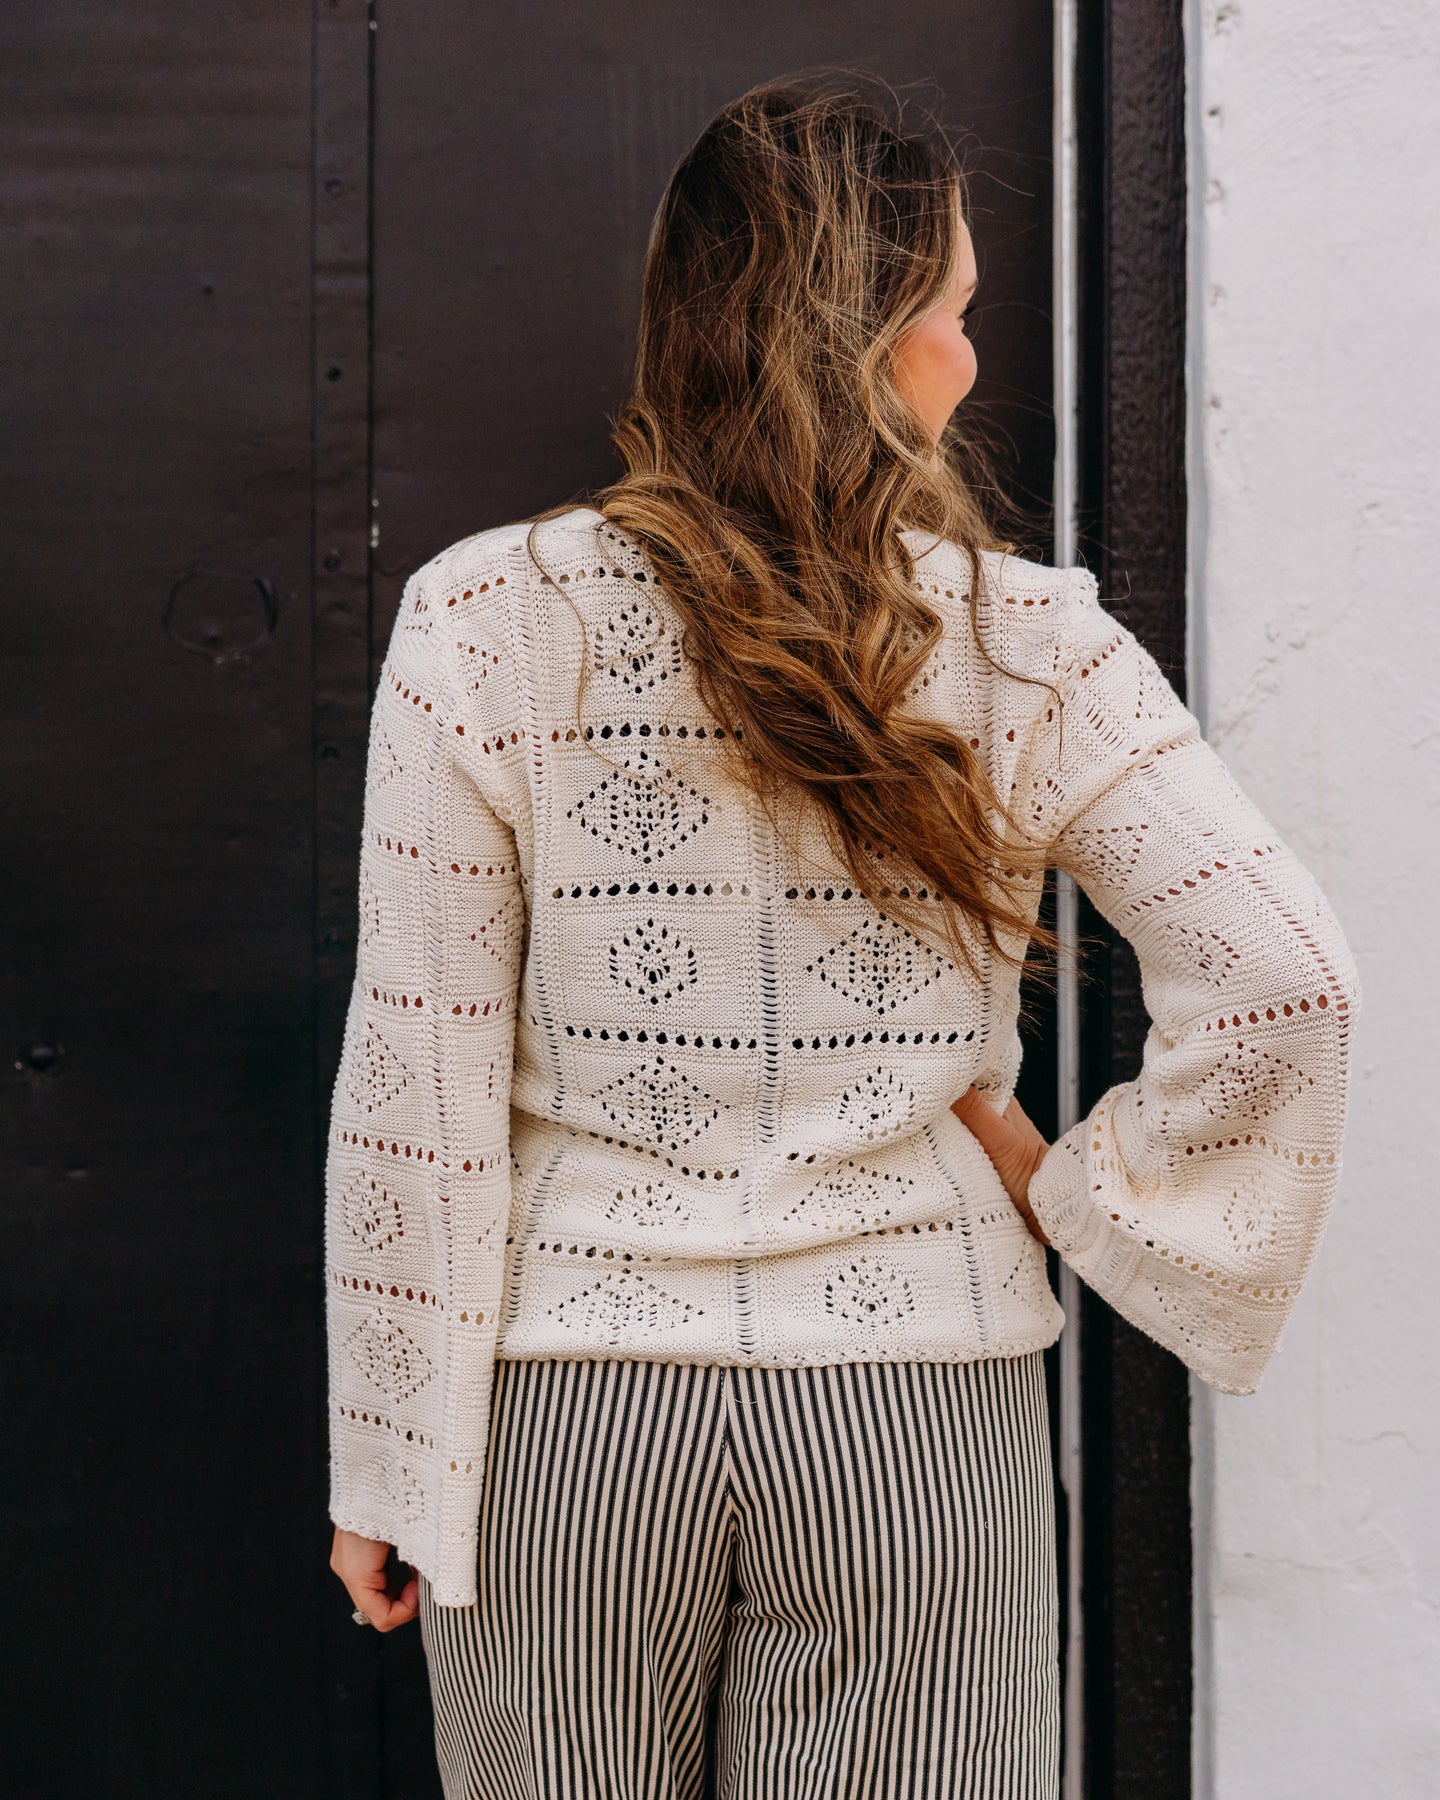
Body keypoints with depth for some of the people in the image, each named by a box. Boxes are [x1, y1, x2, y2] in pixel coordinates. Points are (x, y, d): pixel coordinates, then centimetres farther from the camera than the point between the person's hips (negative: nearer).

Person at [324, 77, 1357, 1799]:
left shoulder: (486, 624, -8)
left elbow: (415, 1083, -8)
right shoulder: (1030, 643, -7)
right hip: (919, 1398, 0)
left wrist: (382, 1463, 1)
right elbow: (1284, 980, -12)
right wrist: (1072, 1192, 2)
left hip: (572, 1405, 0)